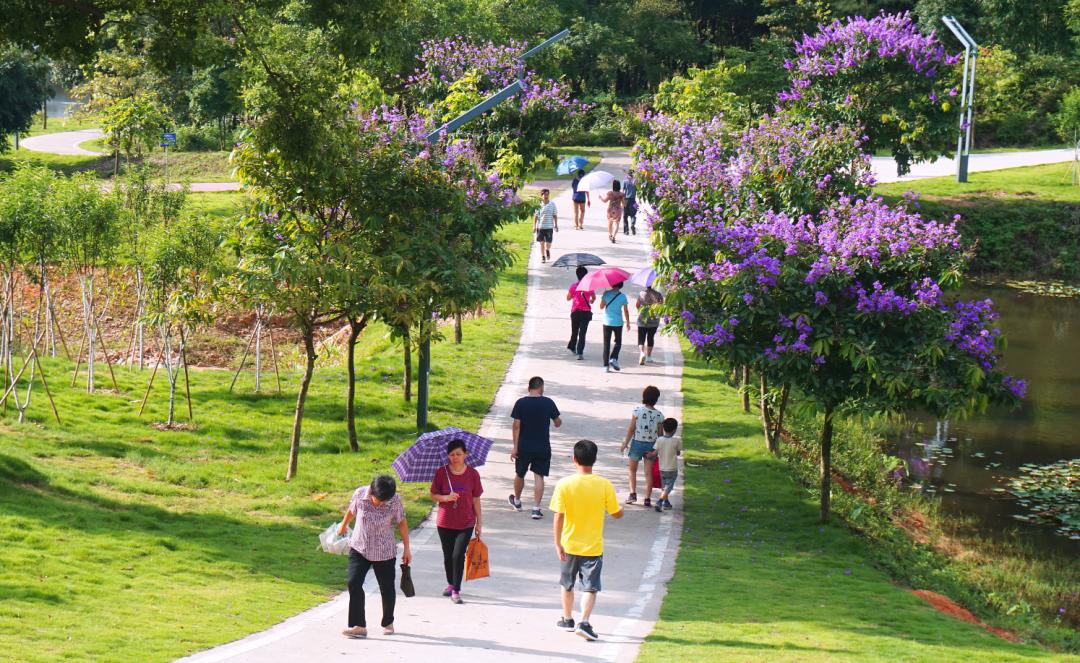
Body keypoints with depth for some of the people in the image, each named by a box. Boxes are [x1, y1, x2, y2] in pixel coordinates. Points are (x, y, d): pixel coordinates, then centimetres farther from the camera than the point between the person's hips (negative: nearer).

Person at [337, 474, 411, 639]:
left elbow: (402, 523, -4)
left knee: (387, 588, 9)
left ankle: (388, 623, 32)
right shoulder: (360, 494, -15)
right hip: (359, 548, 1)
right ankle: (358, 626, -14)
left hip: (384, 552, -1)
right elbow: (351, 511, 6)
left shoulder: (395, 501, -18)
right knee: (354, 583, -15)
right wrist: (343, 526, 24)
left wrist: (407, 549, 2)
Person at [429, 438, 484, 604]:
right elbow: (433, 496, 0)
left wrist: (478, 522, 4)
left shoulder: (473, 474, -4)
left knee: (458, 555, -12)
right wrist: (446, 498, -20)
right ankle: (450, 584, 35)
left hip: (465, 523, -1)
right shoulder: (442, 472, -4)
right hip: (445, 522, 2)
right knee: (448, 556, 13)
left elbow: (476, 500, 2)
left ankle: (456, 591, -6)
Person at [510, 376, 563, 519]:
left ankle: (516, 501, 39)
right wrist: (559, 421, 26)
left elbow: (516, 426, -8)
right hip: (543, 447, 0)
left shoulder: (521, 403, -8)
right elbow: (557, 423, 2)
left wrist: (515, 447, -4)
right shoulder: (548, 403, -7)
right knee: (539, 476, 4)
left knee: (519, 474, 20)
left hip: (524, 447, 0)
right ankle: (536, 509, -2)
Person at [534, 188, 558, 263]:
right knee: (542, 242, 5)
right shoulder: (539, 205, -1)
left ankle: (547, 250, 30)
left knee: (548, 243, -4)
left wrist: (556, 225, 2)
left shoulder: (552, 204, 0)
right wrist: (534, 226, -1)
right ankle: (543, 257, 18)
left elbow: (555, 216, 5)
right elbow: (536, 216, 3)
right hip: (540, 226, 0)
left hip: (549, 227, 0)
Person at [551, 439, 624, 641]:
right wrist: (622, 508, 22)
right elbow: (616, 514, -1)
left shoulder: (564, 484, -12)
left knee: (567, 584, 20)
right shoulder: (605, 485, -10)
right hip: (593, 547, -1)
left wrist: (558, 543, -7)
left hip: (570, 544, 1)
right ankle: (584, 622, -15)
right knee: (590, 587, 2)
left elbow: (559, 516, -13)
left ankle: (567, 619, 33)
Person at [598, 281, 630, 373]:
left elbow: (601, 307, 2)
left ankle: (606, 366, 3)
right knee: (618, 342, 18)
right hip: (618, 323, -1)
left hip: (607, 322, 1)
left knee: (606, 344, 7)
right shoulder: (622, 296, -5)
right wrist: (628, 323, 10)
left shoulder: (606, 294, -5)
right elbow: (626, 311, 0)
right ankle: (613, 359, -4)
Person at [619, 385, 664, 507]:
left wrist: (625, 443, 0)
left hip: (637, 443, -1)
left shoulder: (637, 410, -13)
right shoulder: (659, 415, -8)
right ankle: (647, 499, 6)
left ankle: (633, 493, 6)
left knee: (632, 470, 17)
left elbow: (631, 429, -10)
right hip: (651, 445, 1)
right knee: (648, 473, 8)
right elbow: (660, 433, -2)